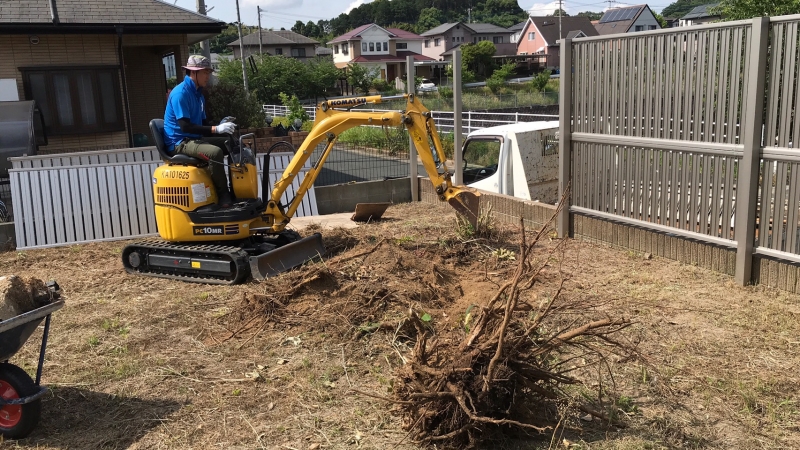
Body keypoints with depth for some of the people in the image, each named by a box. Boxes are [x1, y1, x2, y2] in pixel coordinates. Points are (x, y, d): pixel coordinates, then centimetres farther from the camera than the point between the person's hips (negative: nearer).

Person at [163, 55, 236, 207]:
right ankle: (223, 194, -20)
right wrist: (216, 129, -29)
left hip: (195, 139, 9)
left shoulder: (198, 94, 14)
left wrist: (221, 128, -3)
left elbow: (203, 123, 17)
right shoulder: (180, 93, -16)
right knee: (215, 152, -34)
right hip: (180, 142, -9)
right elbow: (185, 126, -25)